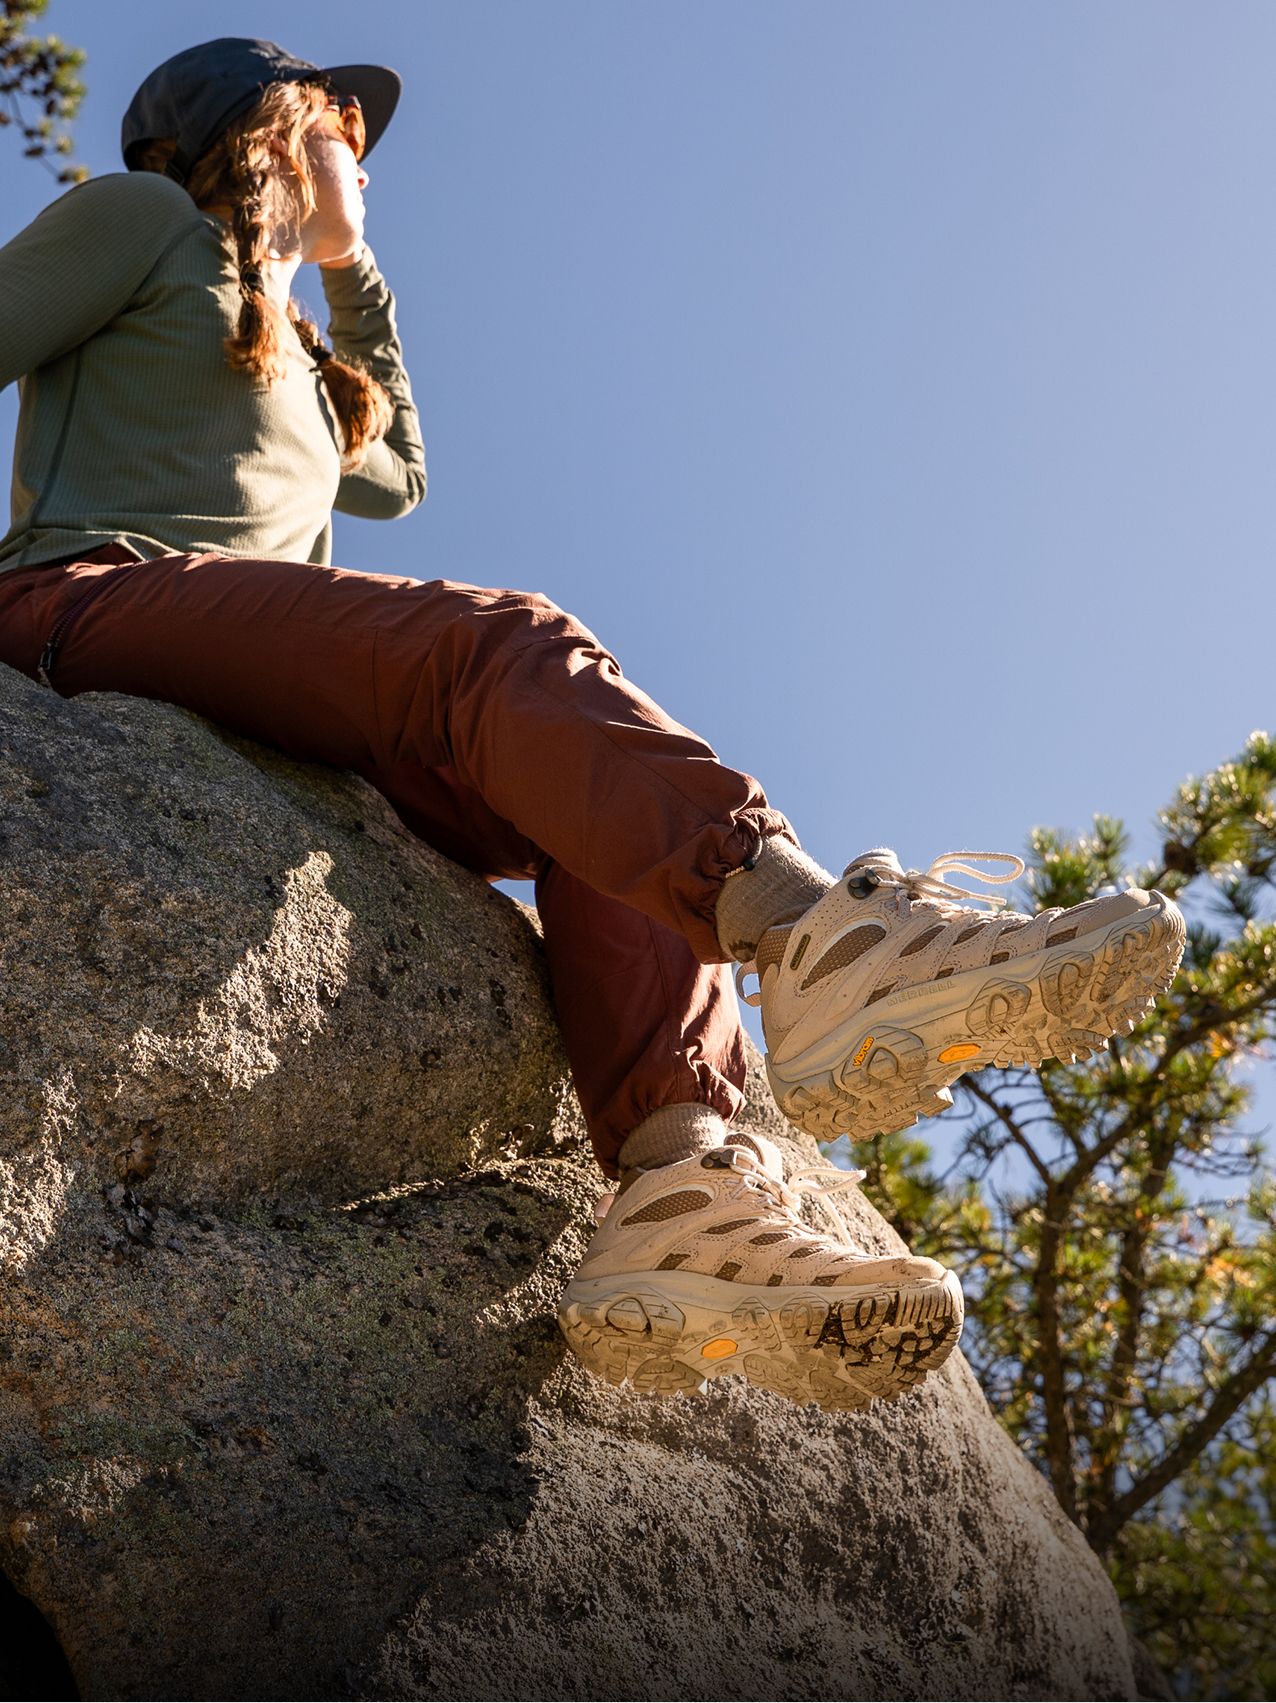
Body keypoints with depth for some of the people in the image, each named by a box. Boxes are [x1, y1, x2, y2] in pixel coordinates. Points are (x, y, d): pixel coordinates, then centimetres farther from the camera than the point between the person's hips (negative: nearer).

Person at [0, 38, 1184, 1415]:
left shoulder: (291, 359, 41)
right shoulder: (145, 219, 18)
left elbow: (396, 471, 53)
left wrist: (351, 273, 49)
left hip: (263, 723, 7)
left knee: (600, 804, -18)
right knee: (503, 644, -32)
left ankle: (685, 1192, -41)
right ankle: (822, 937, -56)